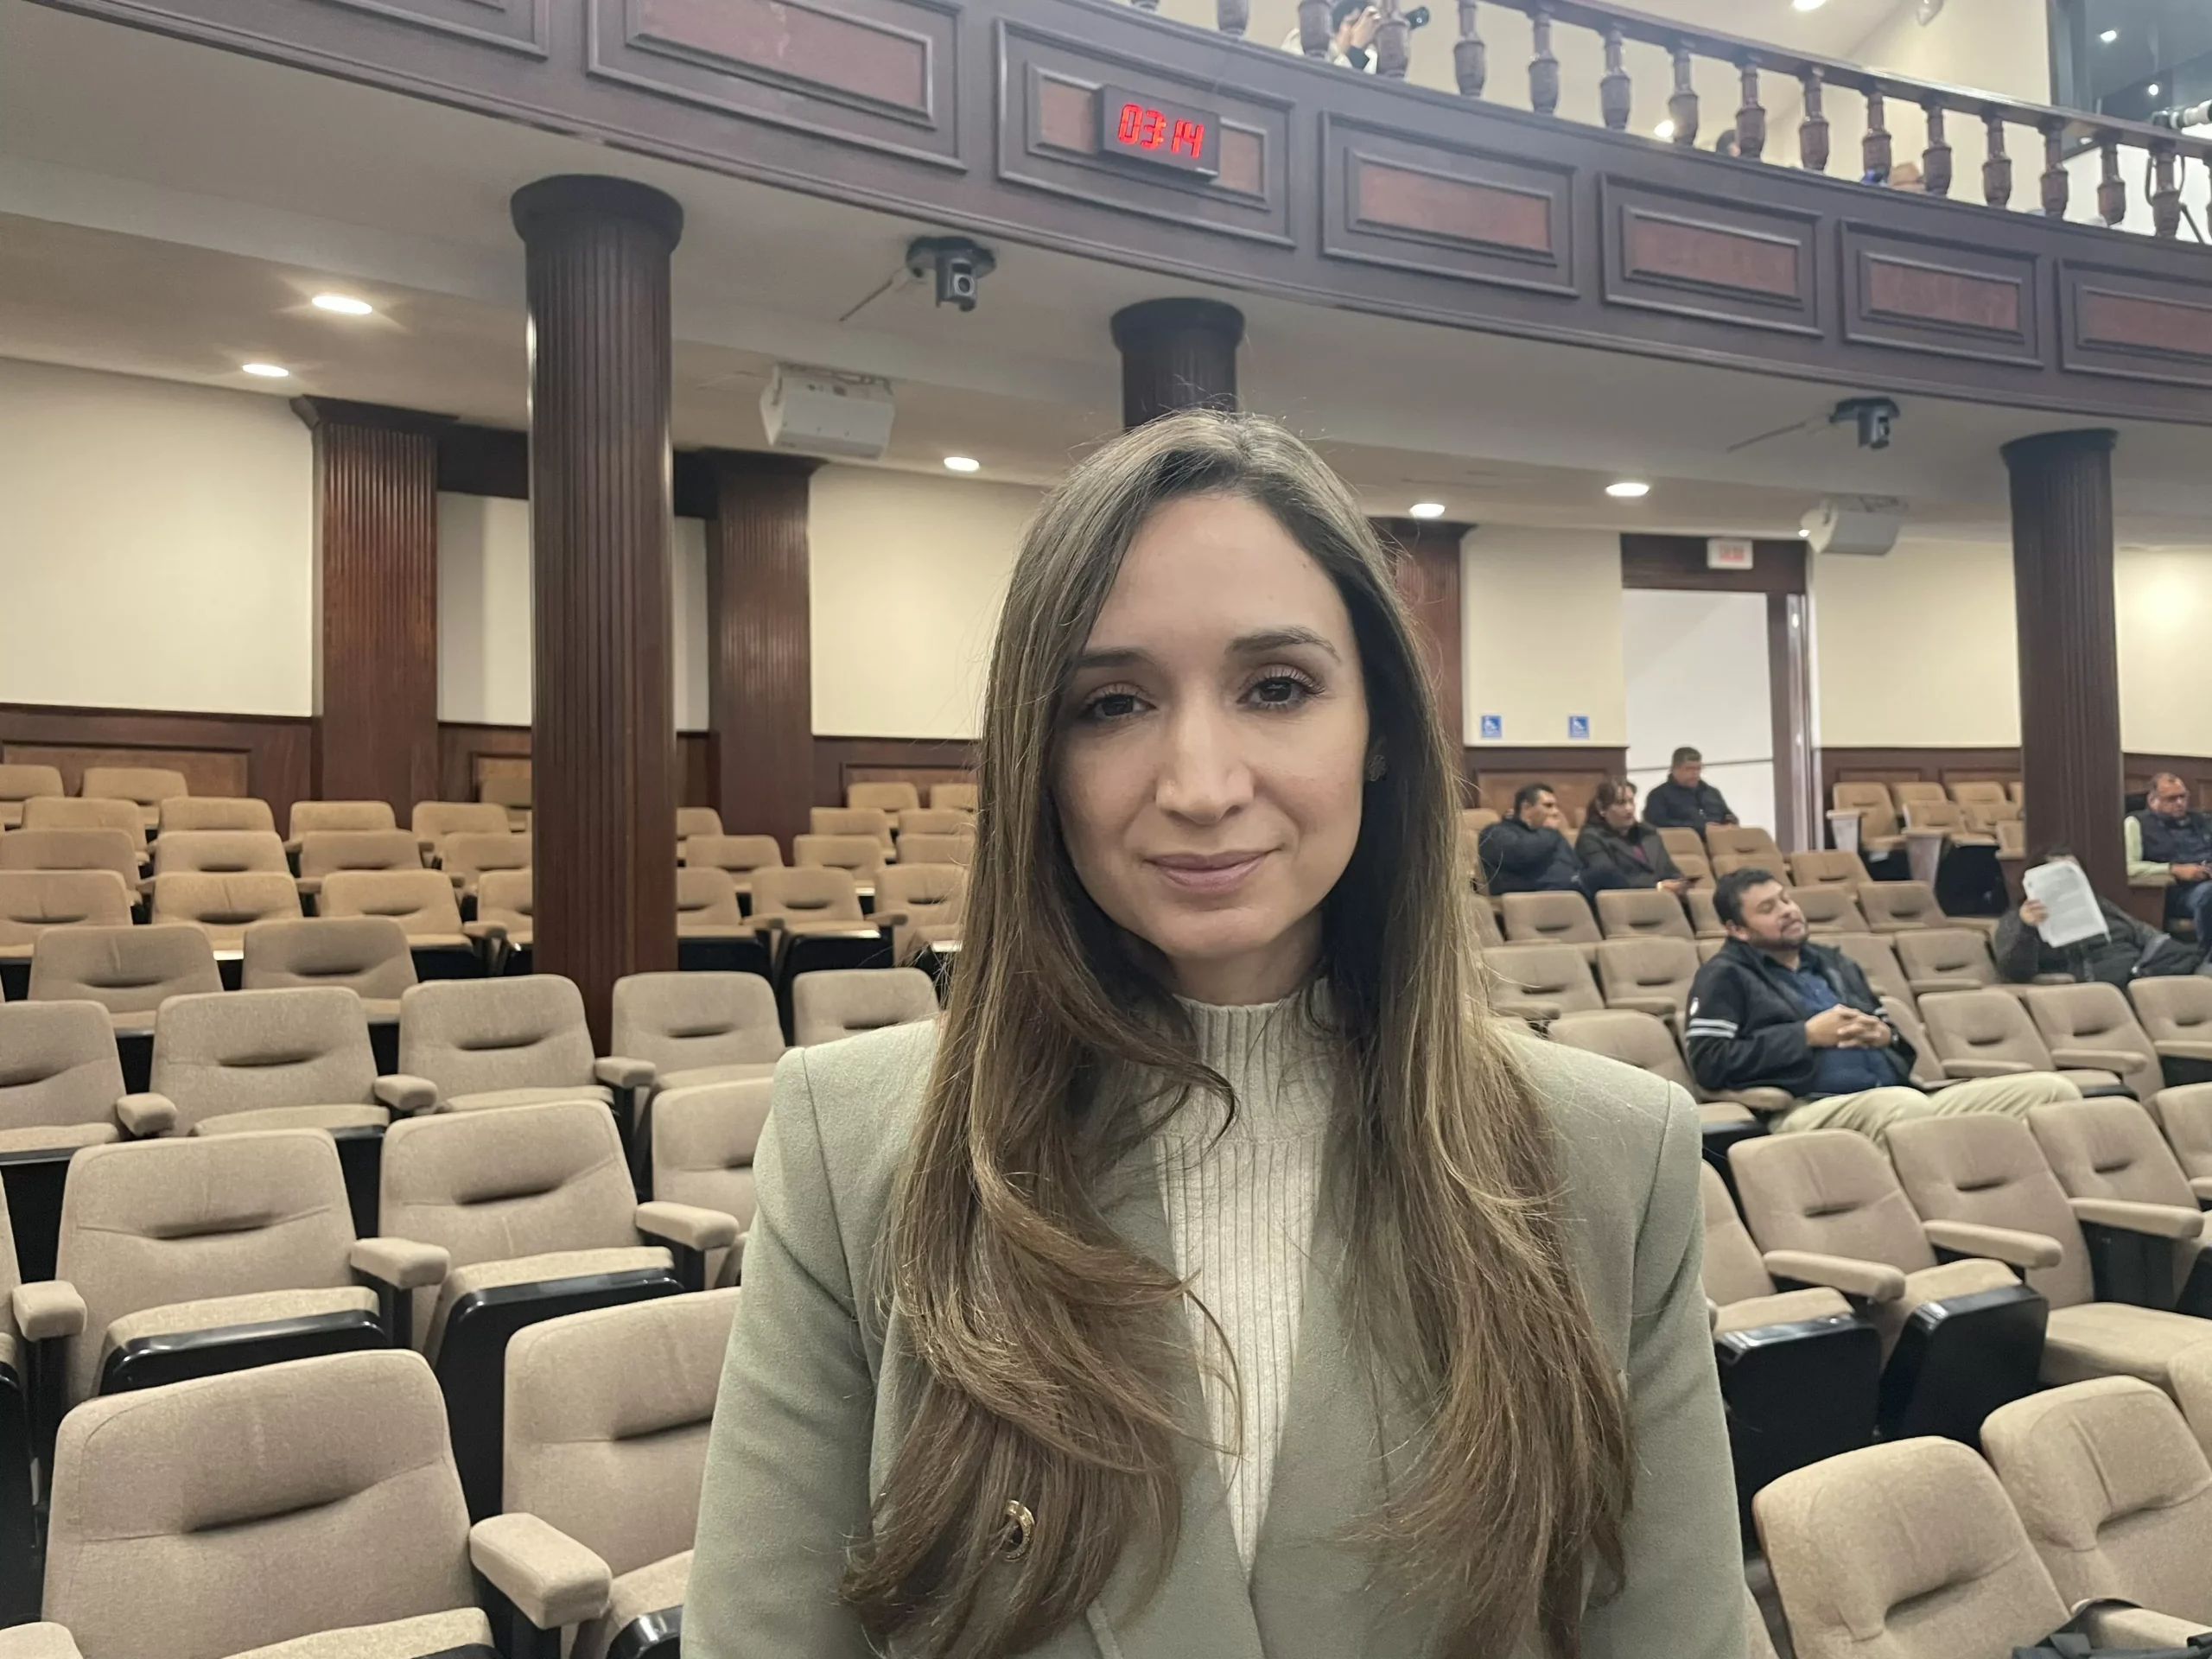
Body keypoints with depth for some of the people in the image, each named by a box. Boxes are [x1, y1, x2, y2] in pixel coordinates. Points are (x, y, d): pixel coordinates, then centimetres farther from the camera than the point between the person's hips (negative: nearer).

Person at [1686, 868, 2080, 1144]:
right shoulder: (1726, 977, 7)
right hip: (1810, 1110, -7)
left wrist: (1884, 1035, 4)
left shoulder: (1832, 962, 28)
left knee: (2051, 1090, -9)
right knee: (1906, 1106, -42)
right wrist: (1808, 1035, -7)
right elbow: (1709, 1064, -8)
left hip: (1898, 1099, 8)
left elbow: (1901, 1039, 31)